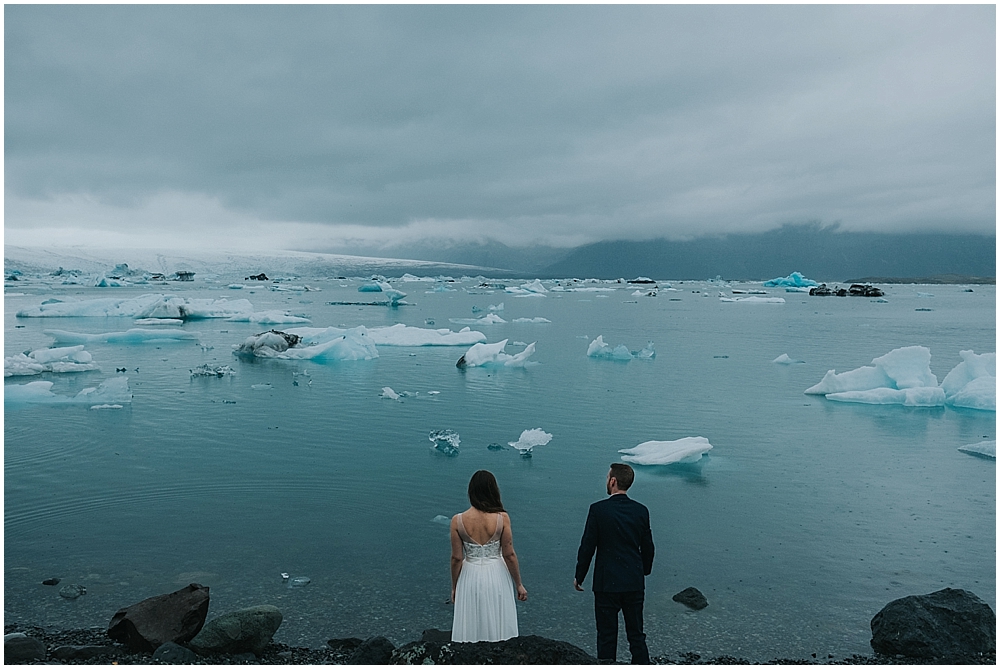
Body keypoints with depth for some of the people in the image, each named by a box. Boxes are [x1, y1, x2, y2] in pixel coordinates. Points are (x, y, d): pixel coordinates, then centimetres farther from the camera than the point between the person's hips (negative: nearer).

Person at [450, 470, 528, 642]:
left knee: (472, 628, 14)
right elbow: (509, 555, -9)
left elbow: (456, 558, -6)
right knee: (497, 624, 15)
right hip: (496, 576, 0)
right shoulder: (502, 518, -14)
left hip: (470, 577, 1)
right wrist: (519, 584, 4)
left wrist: (454, 587, 8)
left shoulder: (458, 520, -12)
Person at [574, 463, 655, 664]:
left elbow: (587, 546, -10)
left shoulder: (598, 509, -13)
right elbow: (647, 547, 8)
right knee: (637, 635, 15)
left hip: (607, 583, -4)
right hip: (635, 582, 4)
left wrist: (579, 577, 3)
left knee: (607, 637, 7)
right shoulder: (641, 511, -1)